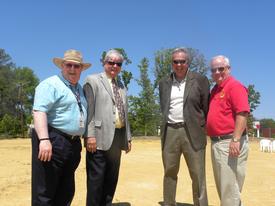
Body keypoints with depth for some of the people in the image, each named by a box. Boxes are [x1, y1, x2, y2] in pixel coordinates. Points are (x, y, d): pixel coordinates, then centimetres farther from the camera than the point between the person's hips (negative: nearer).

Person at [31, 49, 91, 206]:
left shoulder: (80, 88, 19)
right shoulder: (50, 84, -7)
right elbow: (39, 111, -18)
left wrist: (82, 139, 20)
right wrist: (44, 139, -29)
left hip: (74, 144, 8)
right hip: (53, 141, -8)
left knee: (66, 191, 15)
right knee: (45, 191, -3)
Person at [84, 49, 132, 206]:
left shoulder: (121, 86, 19)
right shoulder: (93, 80, 0)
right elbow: (88, 110, -9)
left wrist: (128, 137, 16)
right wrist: (90, 135, -17)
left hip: (118, 138, 7)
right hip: (100, 137, -6)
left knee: (111, 179, 14)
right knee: (96, 178, 0)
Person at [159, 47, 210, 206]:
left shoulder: (200, 80, 1)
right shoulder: (164, 83, 12)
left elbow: (206, 107, 3)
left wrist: (201, 126, 3)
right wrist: (168, 123, 12)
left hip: (192, 132, -3)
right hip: (170, 132, 3)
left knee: (198, 175, 1)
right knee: (169, 173, 11)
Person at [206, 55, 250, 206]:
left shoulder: (234, 86, -11)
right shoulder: (215, 89, 17)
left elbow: (242, 113, -22)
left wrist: (236, 140, -27)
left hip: (230, 142, -10)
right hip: (216, 142, 10)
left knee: (229, 186, -4)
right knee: (222, 185, 20)